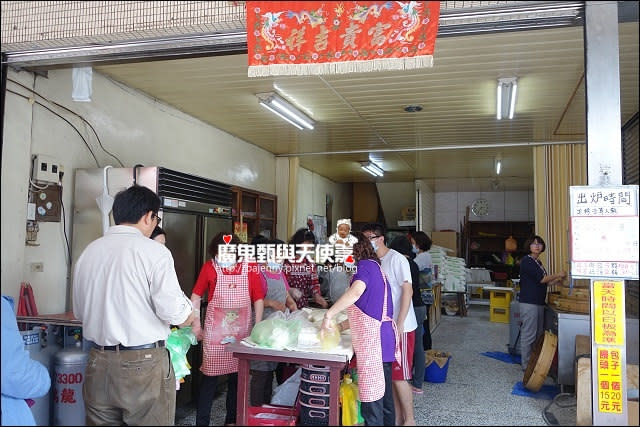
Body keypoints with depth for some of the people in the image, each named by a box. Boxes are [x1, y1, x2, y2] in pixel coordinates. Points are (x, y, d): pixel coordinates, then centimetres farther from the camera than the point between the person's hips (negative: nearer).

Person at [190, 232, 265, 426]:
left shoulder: (250, 267, -6)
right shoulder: (210, 267, -8)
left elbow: (258, 299, 0)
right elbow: (196, 296, 4)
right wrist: (196, 324, 3)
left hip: (242, 331, 2)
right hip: (214, 330, -2)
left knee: (237, 376, 13)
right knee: (210, 376, 2)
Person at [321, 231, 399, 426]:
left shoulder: (365, 266, -8)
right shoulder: (376, 267, 21)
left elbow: (356, 291, -30)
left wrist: (329, 315, -25)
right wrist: (342, 326, 21)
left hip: (373, 341, -10)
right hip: (385, 340, 10)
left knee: (371, 399, -4)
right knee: (384, 396, 18)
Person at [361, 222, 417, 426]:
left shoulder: (396, 259, -13)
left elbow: (407, 291, -16)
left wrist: (399, 325, -20)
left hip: (400, 327, -7)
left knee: (399, 376, -1)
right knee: (389, 375, 13)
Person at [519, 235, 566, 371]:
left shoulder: (538, 262, 18)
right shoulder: (526, 261, -11)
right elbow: (541, 279, -15)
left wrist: (557, 280, 11)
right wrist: (558, 275, -4)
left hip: (539, 303, 9)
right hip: (529, 303, -9)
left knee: (538, 334, 13)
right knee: (528, 335, -5)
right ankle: (526, 365, 2)